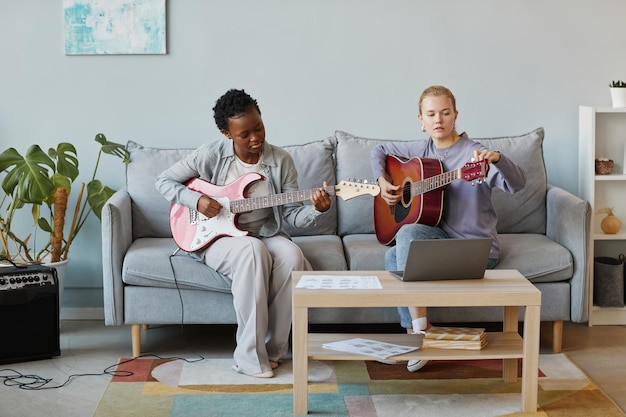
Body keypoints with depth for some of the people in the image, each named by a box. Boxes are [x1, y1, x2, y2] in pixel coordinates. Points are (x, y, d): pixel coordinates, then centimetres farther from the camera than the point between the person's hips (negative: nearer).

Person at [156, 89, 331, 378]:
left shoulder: (281, 161, -3)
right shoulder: (211, 155, -8)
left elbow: (293, 215, -3)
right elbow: (164, 181, 2)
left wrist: (316, 209, -24)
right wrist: (196, 199, -14)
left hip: (266, 234, 3)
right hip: (218, 238, -2)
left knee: (292, 256, -32)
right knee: (253, 250, -36)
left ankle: (272, 349, -18)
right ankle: (250, 357, -30)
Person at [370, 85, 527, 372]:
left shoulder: (472, 153, -12)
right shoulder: (421, 151, 8)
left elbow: (517, 184, -25)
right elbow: (379, 151, 24)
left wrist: (497, 159, -45)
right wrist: (382, 182, 6)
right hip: (440, 235, 6)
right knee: (394, 256, -19)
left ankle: (419, 327, -16)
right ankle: (415, 330, -10)